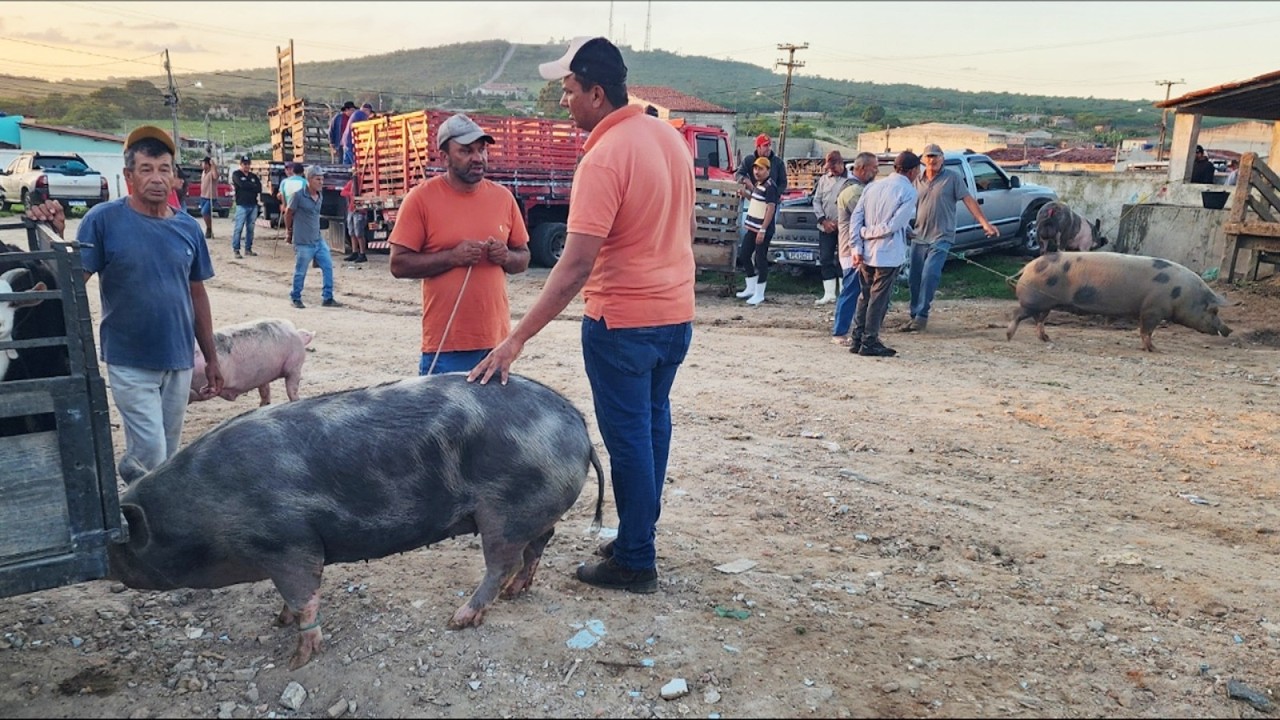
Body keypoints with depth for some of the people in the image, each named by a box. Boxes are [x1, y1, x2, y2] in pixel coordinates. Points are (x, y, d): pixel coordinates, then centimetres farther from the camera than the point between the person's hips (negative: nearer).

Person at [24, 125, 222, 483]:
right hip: (130, 363, -4)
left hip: (179, 362, 4)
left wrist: (211, 358, 11)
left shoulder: (188, 227, 3)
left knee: (168, 457, 15)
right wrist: (56, 235, -29)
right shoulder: (104, 219, -8)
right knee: (150, 456, -7)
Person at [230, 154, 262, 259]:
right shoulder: (236, 174, 3)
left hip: (253, 205, 5)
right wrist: (253, 186, -2)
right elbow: (242, 184, -15)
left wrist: (248, 187, -7)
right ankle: (236, 250, -6)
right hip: (242, 205, -5)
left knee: (250, 228, 7)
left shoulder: (253, 176, 17)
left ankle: (248, 249, 14)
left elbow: (259, 188, 5)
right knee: (238, 228, -7)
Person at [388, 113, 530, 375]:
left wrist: (506, 257, -8)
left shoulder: (503, 197, 7)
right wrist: (452, 257, -18)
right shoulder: (421, 198, -5)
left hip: (496, 339, 4)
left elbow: (523, 258, 14)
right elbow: (399, 264, -7)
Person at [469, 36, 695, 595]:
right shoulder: (670, 136, 4)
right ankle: (638, 538, 33)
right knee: (652, 427, 18)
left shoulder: (603, 159, -21)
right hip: (676, 315, 8)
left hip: (622, 321, -8)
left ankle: (636, 563, 17)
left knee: (628, 439, 4)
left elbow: (576, 265, -27)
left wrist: (516, 340, -26)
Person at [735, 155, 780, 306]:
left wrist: (762, 230, -24)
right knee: (744, 255, 14)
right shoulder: (757, 184, 13)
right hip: (752, 228, 10)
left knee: (760, 260, -3)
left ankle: (759, 294, 5)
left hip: (763, 230, -10)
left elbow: (771, 209, -20)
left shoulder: (770, 186, -14)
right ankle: (751, 288, 27)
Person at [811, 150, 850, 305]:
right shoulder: (824, 179, 10)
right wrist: (823, 220, -3)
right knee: (825, 260, 6)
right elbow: (817, 201, 10)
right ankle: (829, 294, 13)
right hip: (826, 227, 5)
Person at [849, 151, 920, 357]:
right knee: (879, 299, 3)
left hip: (866, 253, 6)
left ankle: (857, 340, 19)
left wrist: (856, 247, 2)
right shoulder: (908, 192, -9)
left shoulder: (873, 186, 7)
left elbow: (855, 217, 2)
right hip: (888, 255, -6)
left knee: (864, 296, 15)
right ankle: (869, 342, 7)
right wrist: (868, 234, -5)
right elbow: (893, 225, -17)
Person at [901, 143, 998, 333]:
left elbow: (969, 200, -6)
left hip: (941, 238, -5)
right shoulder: (918, 181, 10)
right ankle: (914, 316, 20)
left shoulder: (953, 177, -2)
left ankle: (921, 316, -10)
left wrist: (985, 223, -15)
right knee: (913, 278, 7)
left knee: (929, 275, -18)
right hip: (919, 237, 5)